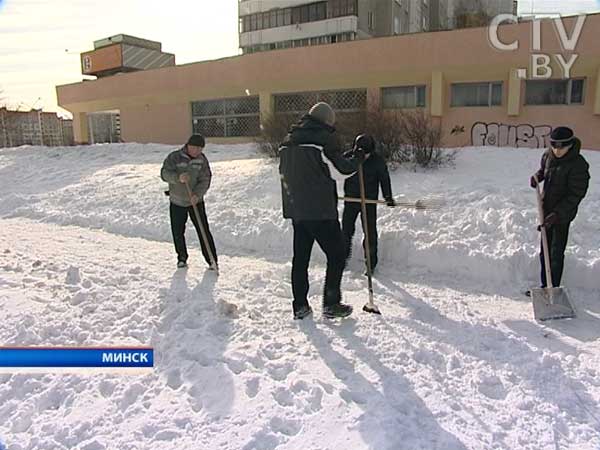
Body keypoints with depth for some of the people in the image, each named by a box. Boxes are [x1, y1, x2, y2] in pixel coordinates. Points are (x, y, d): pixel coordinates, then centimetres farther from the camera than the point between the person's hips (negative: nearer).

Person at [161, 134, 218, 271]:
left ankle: (212, 260, 3)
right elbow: (165, 173, -14)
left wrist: (197, 194, -25)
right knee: (178, 232, 7)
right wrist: (178, 177, -34)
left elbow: (205, 180, -8)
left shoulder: (202, 160, -2)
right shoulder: (174, 157, -7)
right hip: (177, 202, 0)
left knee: (204, 231, -5)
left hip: (196, 201, 0)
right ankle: (182, 258, 28)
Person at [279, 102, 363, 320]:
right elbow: (344, 168, -5)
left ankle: (300, 306, 18)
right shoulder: (325, 137, -8)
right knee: (336, 254, 6)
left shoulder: (288, 140, 13)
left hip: (295, 209, 7)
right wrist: (358, 157, 13)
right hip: (320, 209, -7)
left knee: (300, 256, 14)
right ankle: (331, 304, 8)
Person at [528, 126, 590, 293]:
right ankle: (545, 286, 28)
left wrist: (557, 213, -25)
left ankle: (554, 289, 12)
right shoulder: (548, 156, -1)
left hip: (563, 214, -7)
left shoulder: (578, 165, -20)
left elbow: (576, 194, -20)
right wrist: (537, 176, -1)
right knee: (544, 251, 15)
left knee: (556, 254, -1)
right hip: (546, 210, 7)